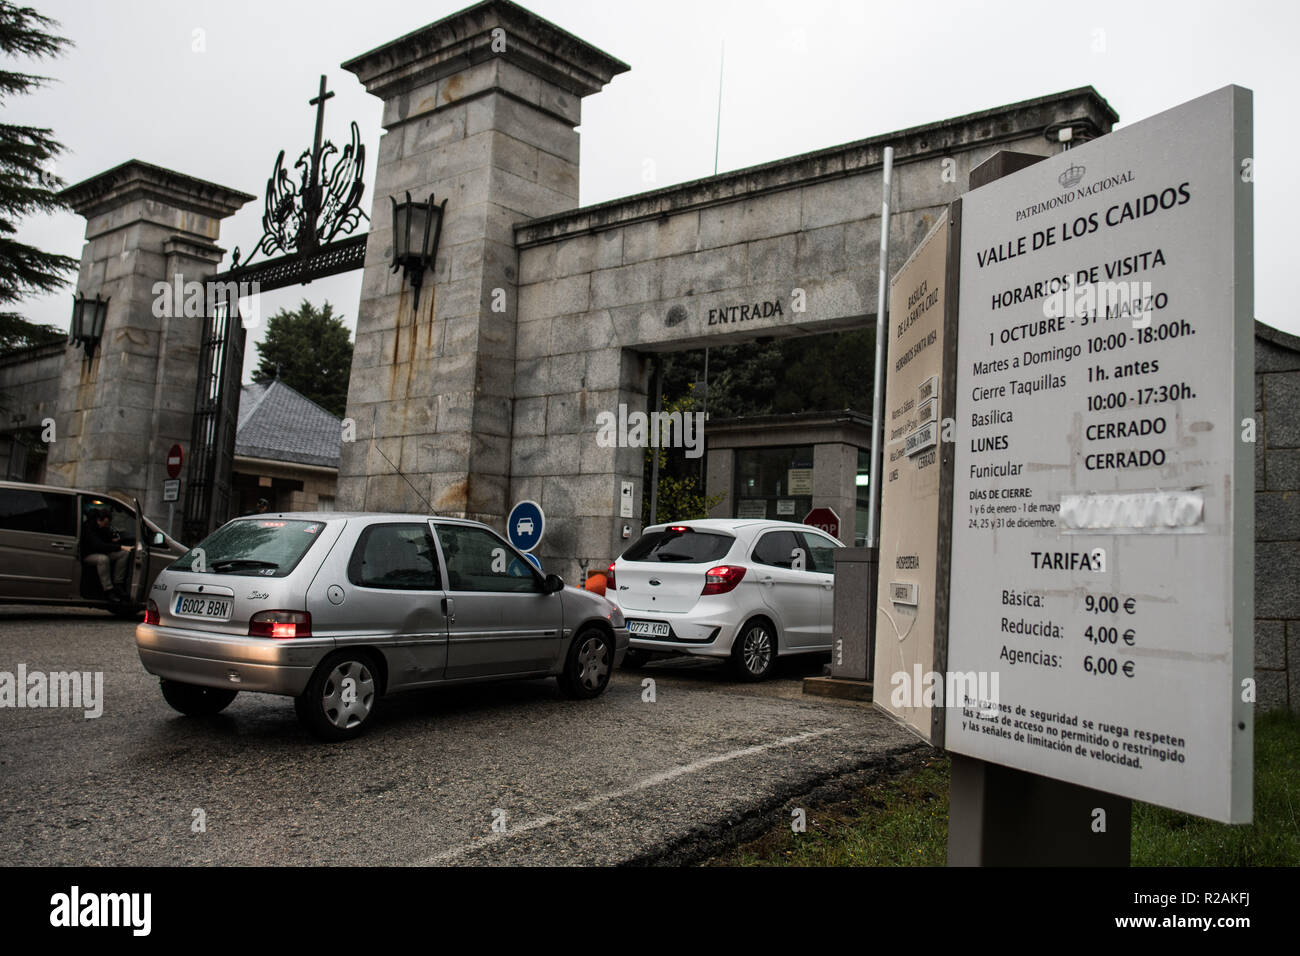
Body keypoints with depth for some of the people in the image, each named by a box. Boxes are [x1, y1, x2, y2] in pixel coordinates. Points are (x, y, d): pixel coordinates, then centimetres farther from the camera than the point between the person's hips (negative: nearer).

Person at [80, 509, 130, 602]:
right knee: (103, 559, -40)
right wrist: (119, 547, -28)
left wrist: (116, 539, -10)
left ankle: (117, 584, -13)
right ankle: (108, 590, -35)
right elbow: (99, 546, -30)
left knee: (125, 554, -13)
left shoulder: (105, 527, 2)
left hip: (103, 553, 8)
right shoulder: (88, 528, -21)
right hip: (87, 556, -8)